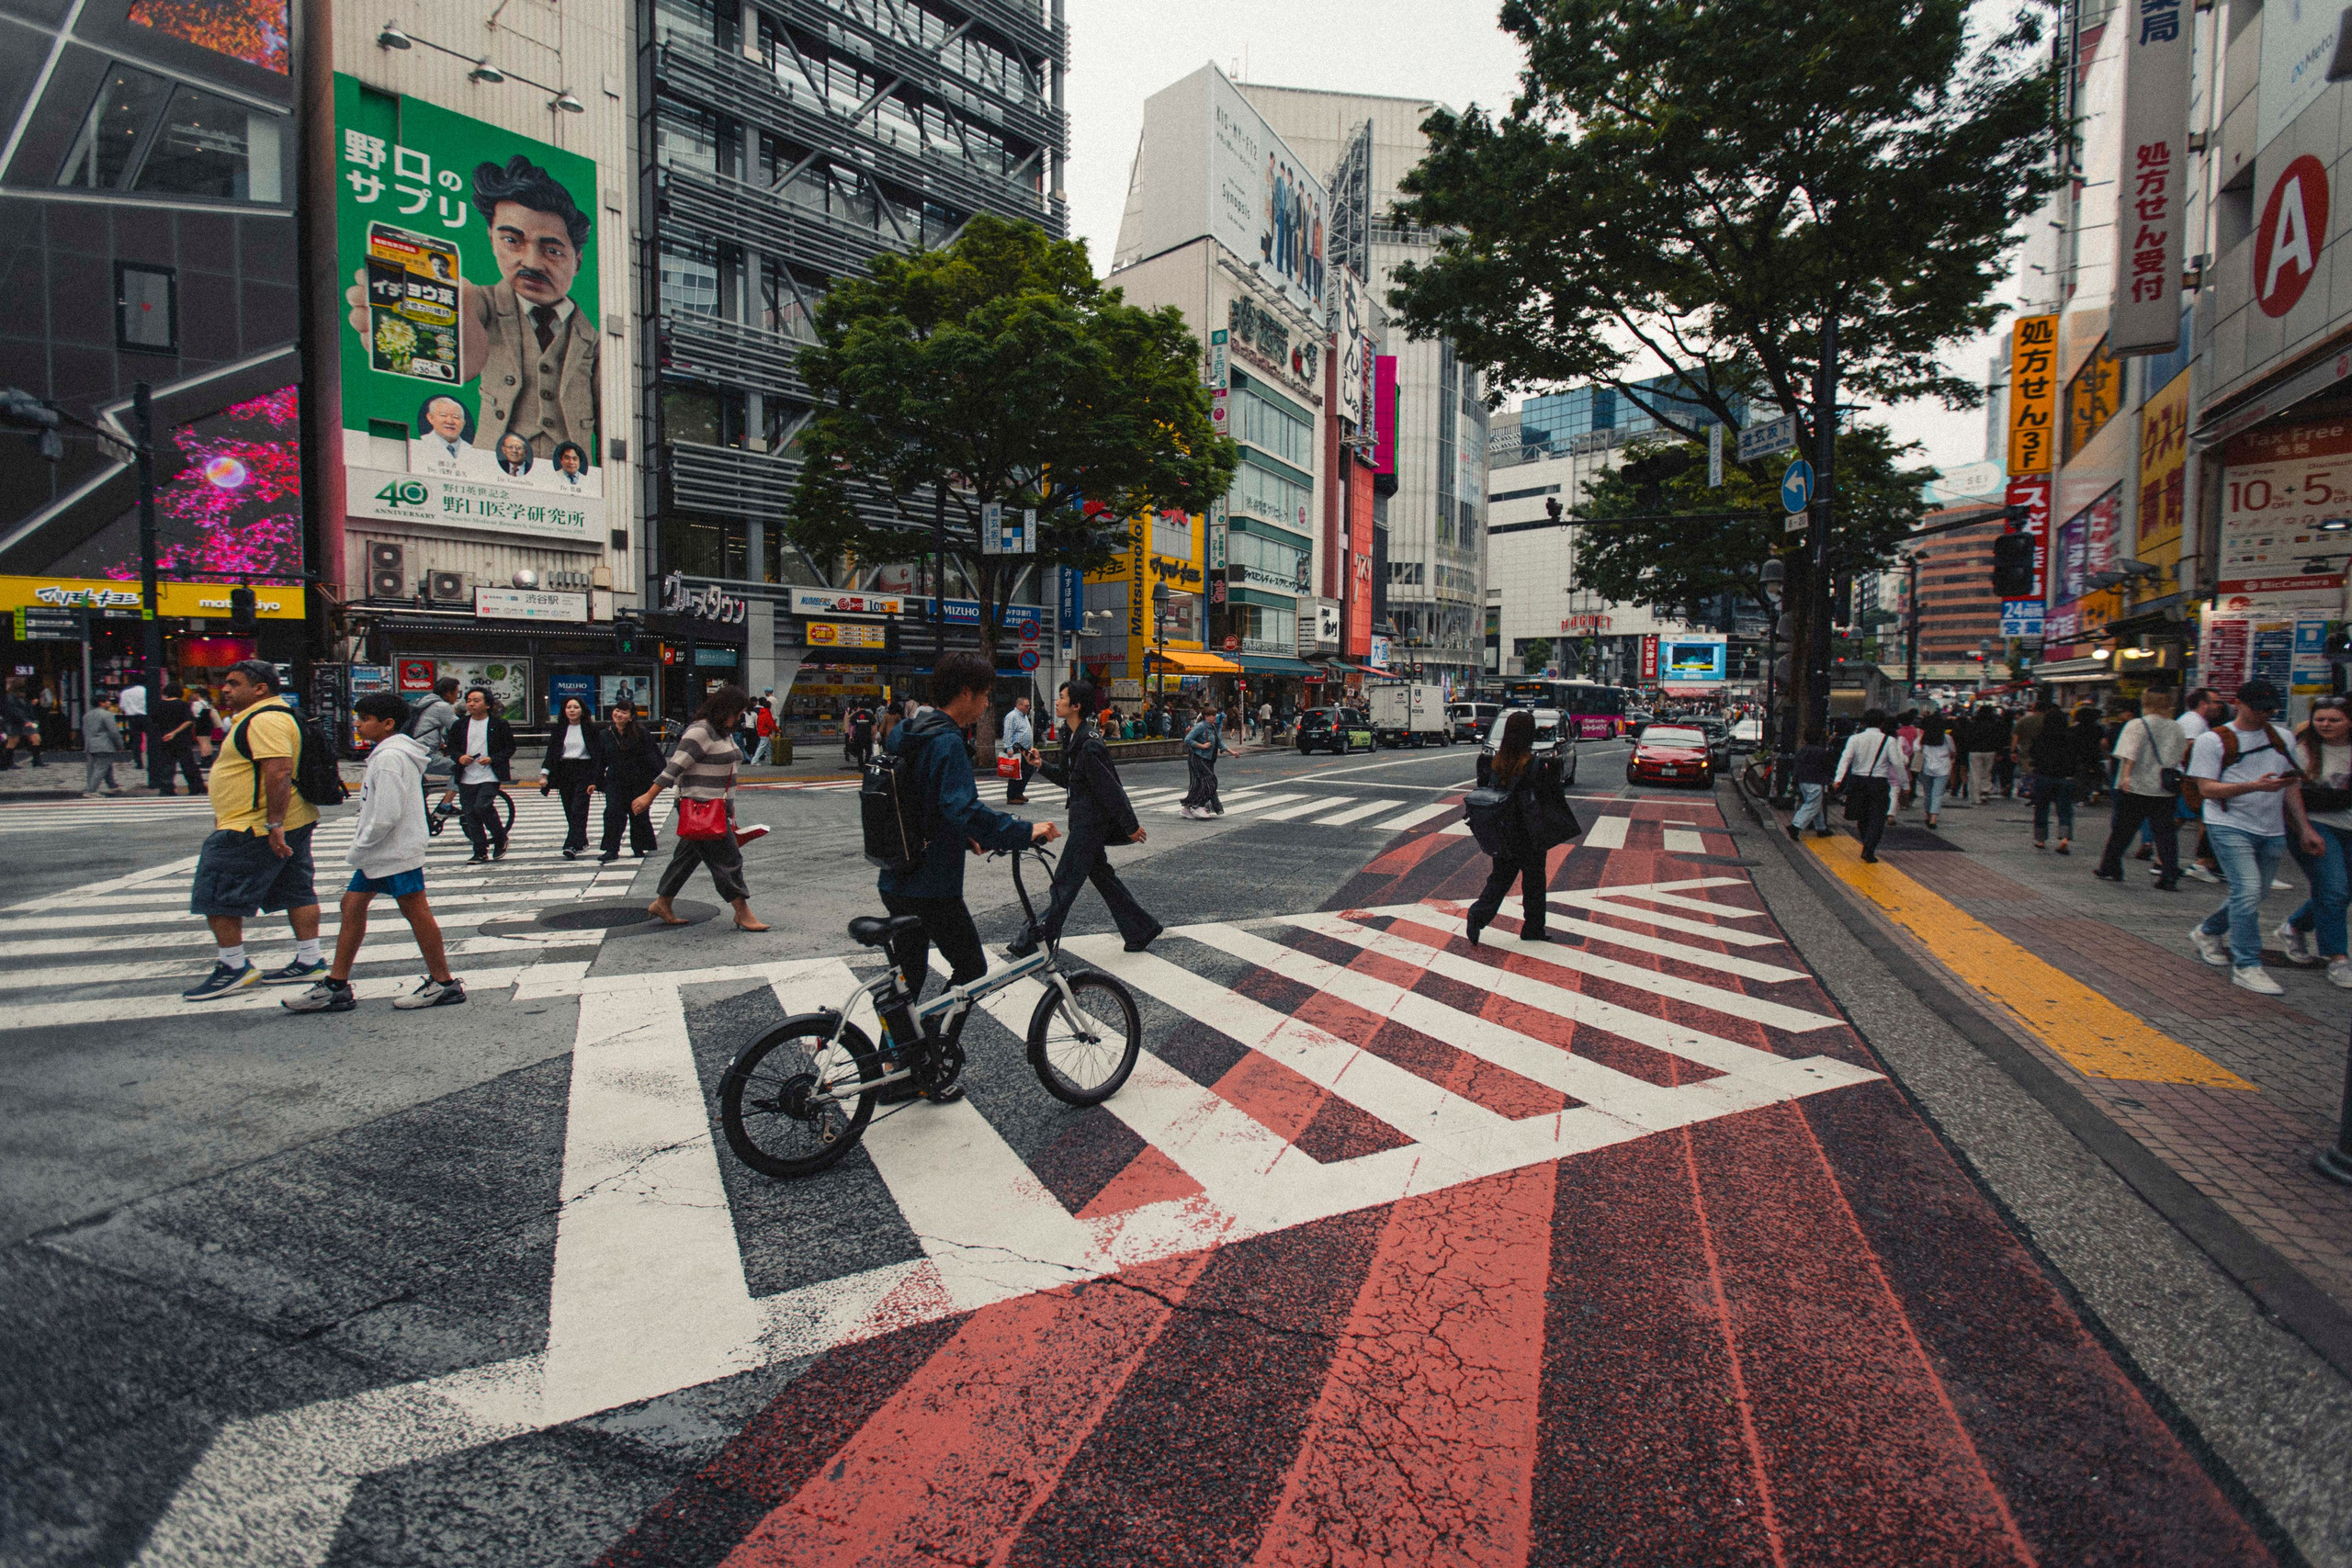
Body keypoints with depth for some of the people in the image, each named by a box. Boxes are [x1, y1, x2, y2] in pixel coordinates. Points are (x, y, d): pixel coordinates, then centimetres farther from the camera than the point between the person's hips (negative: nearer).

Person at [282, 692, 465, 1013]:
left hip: (396, 851, -11)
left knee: (415, 912, -5)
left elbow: (387, 815, -24)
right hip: (381, 851, 11)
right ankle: (336, 985, 19)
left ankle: (444, 983, 3)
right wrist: (360, 848, 17)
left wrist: (357, 849, -13)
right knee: (352, 905, 12)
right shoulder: (386, 754, 16)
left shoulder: (389, 757, -18)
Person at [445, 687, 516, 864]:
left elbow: (510, 747, 1)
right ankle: (480, 852, 13)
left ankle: (500, 839, 3)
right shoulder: (460, 725, 11)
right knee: (470, 814, 4)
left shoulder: (499, 724, 0)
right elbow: (450, 747, 16)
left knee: (482, 806, -20)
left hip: (490, 776, -5)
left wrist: (492, 759, -14)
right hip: (466, 778, 5)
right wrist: (459, 757, -6)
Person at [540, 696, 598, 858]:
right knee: (569, 812, 7)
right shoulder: (559, 729, 9)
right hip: (564, 772, 4)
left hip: (584, 772, -4)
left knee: (578, 810, -13)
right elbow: (551, 752, 8)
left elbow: (597, 755, -1)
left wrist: (595, 780, -8)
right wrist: (544, 774, -4)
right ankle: (581, 841, 22)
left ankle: (572, 846, -22)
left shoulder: (590, 729, 0)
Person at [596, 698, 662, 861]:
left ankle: (640, 847, 25)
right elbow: (600, 761, 10)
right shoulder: (604, 735, 7)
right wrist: (597, 783, 6)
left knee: (639, 814, 7)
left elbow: (652, 755, -3)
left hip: (639, 781, -2)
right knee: (613, 813, -9)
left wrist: (660, 776, -8)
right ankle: (612, 850, -8)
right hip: (615, 782, 2)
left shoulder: (641, 733, -4)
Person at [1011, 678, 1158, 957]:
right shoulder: (1073, 737, 9)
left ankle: (1035, 941, 8)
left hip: (1091, 822, -10)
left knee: (1065, 881, -1)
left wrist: (1131, 826, -17)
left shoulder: (1090, 745, -22)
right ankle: (1140, 930, 25)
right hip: (1083, 819, 10)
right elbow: (1067, 777, 18)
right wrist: (1042, 765, 2)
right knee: (1100, 874, 16)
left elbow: (1111, 788, -21)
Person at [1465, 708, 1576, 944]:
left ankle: (1479, 915, -2)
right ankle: (1533, 928, 24)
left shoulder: (1497, 761, -3)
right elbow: (1550, 798, -19)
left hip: (1504, 835, 5)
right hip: (1530, 836, -5)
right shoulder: (1535, 765, -19)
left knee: (1500, 877, 16)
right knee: (1534, 881, 13)